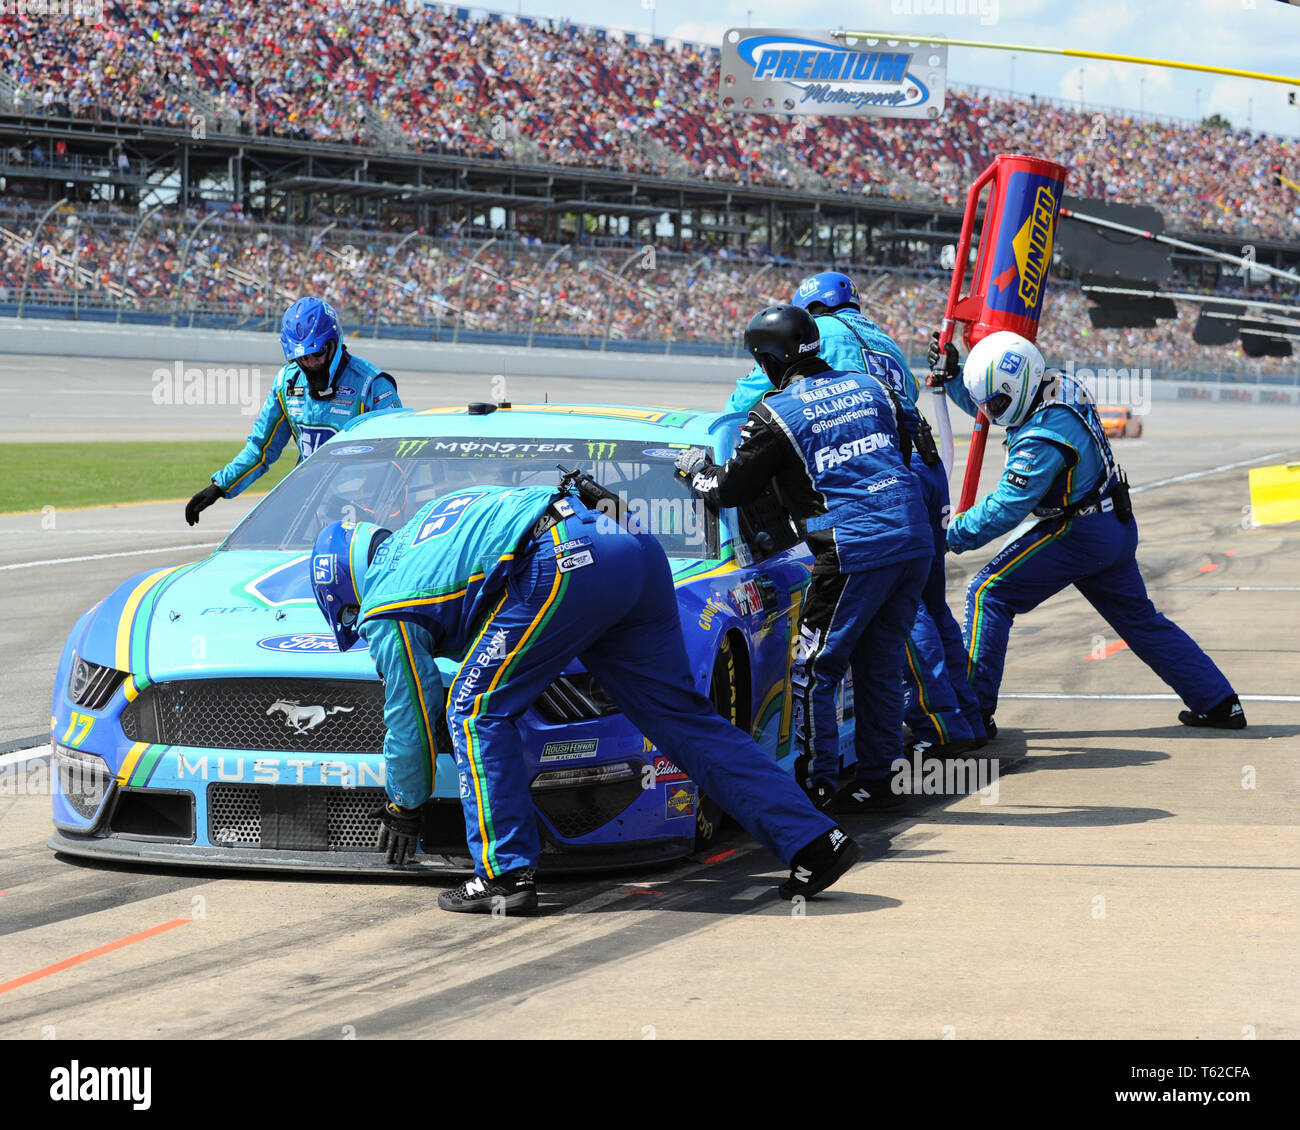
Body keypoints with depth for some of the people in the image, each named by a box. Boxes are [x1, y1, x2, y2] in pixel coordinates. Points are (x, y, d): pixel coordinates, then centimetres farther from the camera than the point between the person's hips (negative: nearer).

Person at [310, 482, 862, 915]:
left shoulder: (386, 611, 13)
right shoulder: (426, 522, 35)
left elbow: (412, 718, 16)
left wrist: (403, 809, 31)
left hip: (562, 566, -8)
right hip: (636, 549, 8)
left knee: (476, 710, 6)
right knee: (679, 715, 10)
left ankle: (505, 873, 0)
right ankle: (812, 840, 5)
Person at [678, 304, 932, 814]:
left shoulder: (775, 413, -3)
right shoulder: (868, 387, 14)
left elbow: (730, 490, 6)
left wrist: (694, 468, 26)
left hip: (853, 551, -6)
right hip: (914, 539, 7)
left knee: (813, 671, 4)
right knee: (880, 666, 15)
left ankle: (818, 785, 4)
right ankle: (878, 779, 19)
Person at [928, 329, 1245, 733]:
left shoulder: (1041, 439, -27)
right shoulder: (1062, 388, 0)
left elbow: (1006, 509, -25)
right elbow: (984, 400, 18)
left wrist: (952, 535, -15)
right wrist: (950, 374, 7)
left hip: (1076, 534, -9)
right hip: (1117, 528, 9)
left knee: (988, 595, -4)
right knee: (1139, 618, 19)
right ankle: (1219, 704, 22)